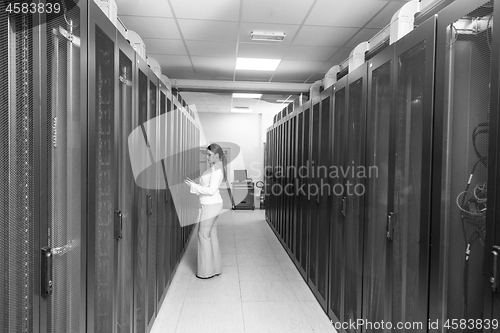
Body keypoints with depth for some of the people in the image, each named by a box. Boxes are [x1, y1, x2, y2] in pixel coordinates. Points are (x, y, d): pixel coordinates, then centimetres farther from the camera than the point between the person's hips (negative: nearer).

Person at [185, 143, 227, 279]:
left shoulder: (216, 168, -18)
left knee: (204, 235, -1)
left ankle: (207, 270, 9)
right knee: (211, 234, 14)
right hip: (211, 204, 10)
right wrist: (194, 184, 10)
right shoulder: (216, 167, 13)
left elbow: (211, 190, -22)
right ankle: (215, 267, 23)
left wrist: (194, 186, -19)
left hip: (211, 205, -10)